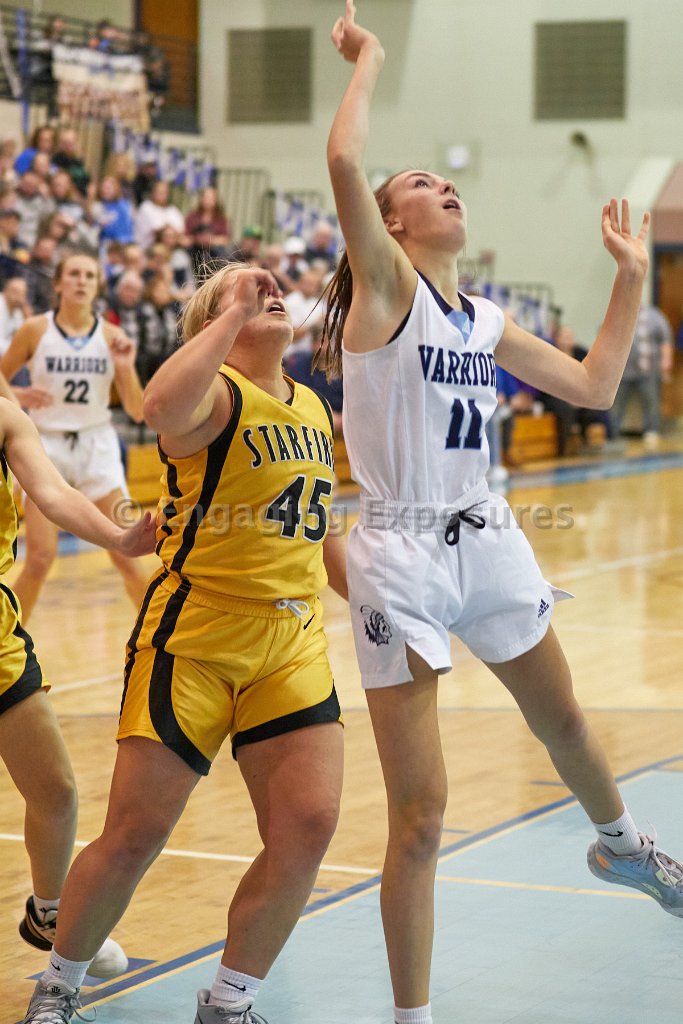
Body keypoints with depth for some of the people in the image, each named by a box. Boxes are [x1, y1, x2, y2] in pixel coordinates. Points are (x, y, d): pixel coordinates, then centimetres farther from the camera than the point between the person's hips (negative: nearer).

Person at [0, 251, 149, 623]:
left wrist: (126, 367, -15)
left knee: (126, 556, -3)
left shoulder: (111, 337, 0)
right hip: (48, 444, -1)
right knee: (40, 560, -7)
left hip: (98, 446, 1)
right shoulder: (35, 331, -5)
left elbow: (138, 412, 1)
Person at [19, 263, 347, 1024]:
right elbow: (164, 406, -36)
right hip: (192, 639, -6)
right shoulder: (215, 395, -10)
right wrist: (233, 314, -27)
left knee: (308, 825, -6)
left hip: (292, 642, 6)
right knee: (135, 834, -2)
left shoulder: (312, 409, 13)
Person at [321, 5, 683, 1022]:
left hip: (487, 540, 7)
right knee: (421, 814, -6)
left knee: (561, 717, 29)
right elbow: (343, 162, -24)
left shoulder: (485, 322, 11)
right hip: (402, 556, -7)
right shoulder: (385, 283, -8)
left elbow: (593, 385, 17)